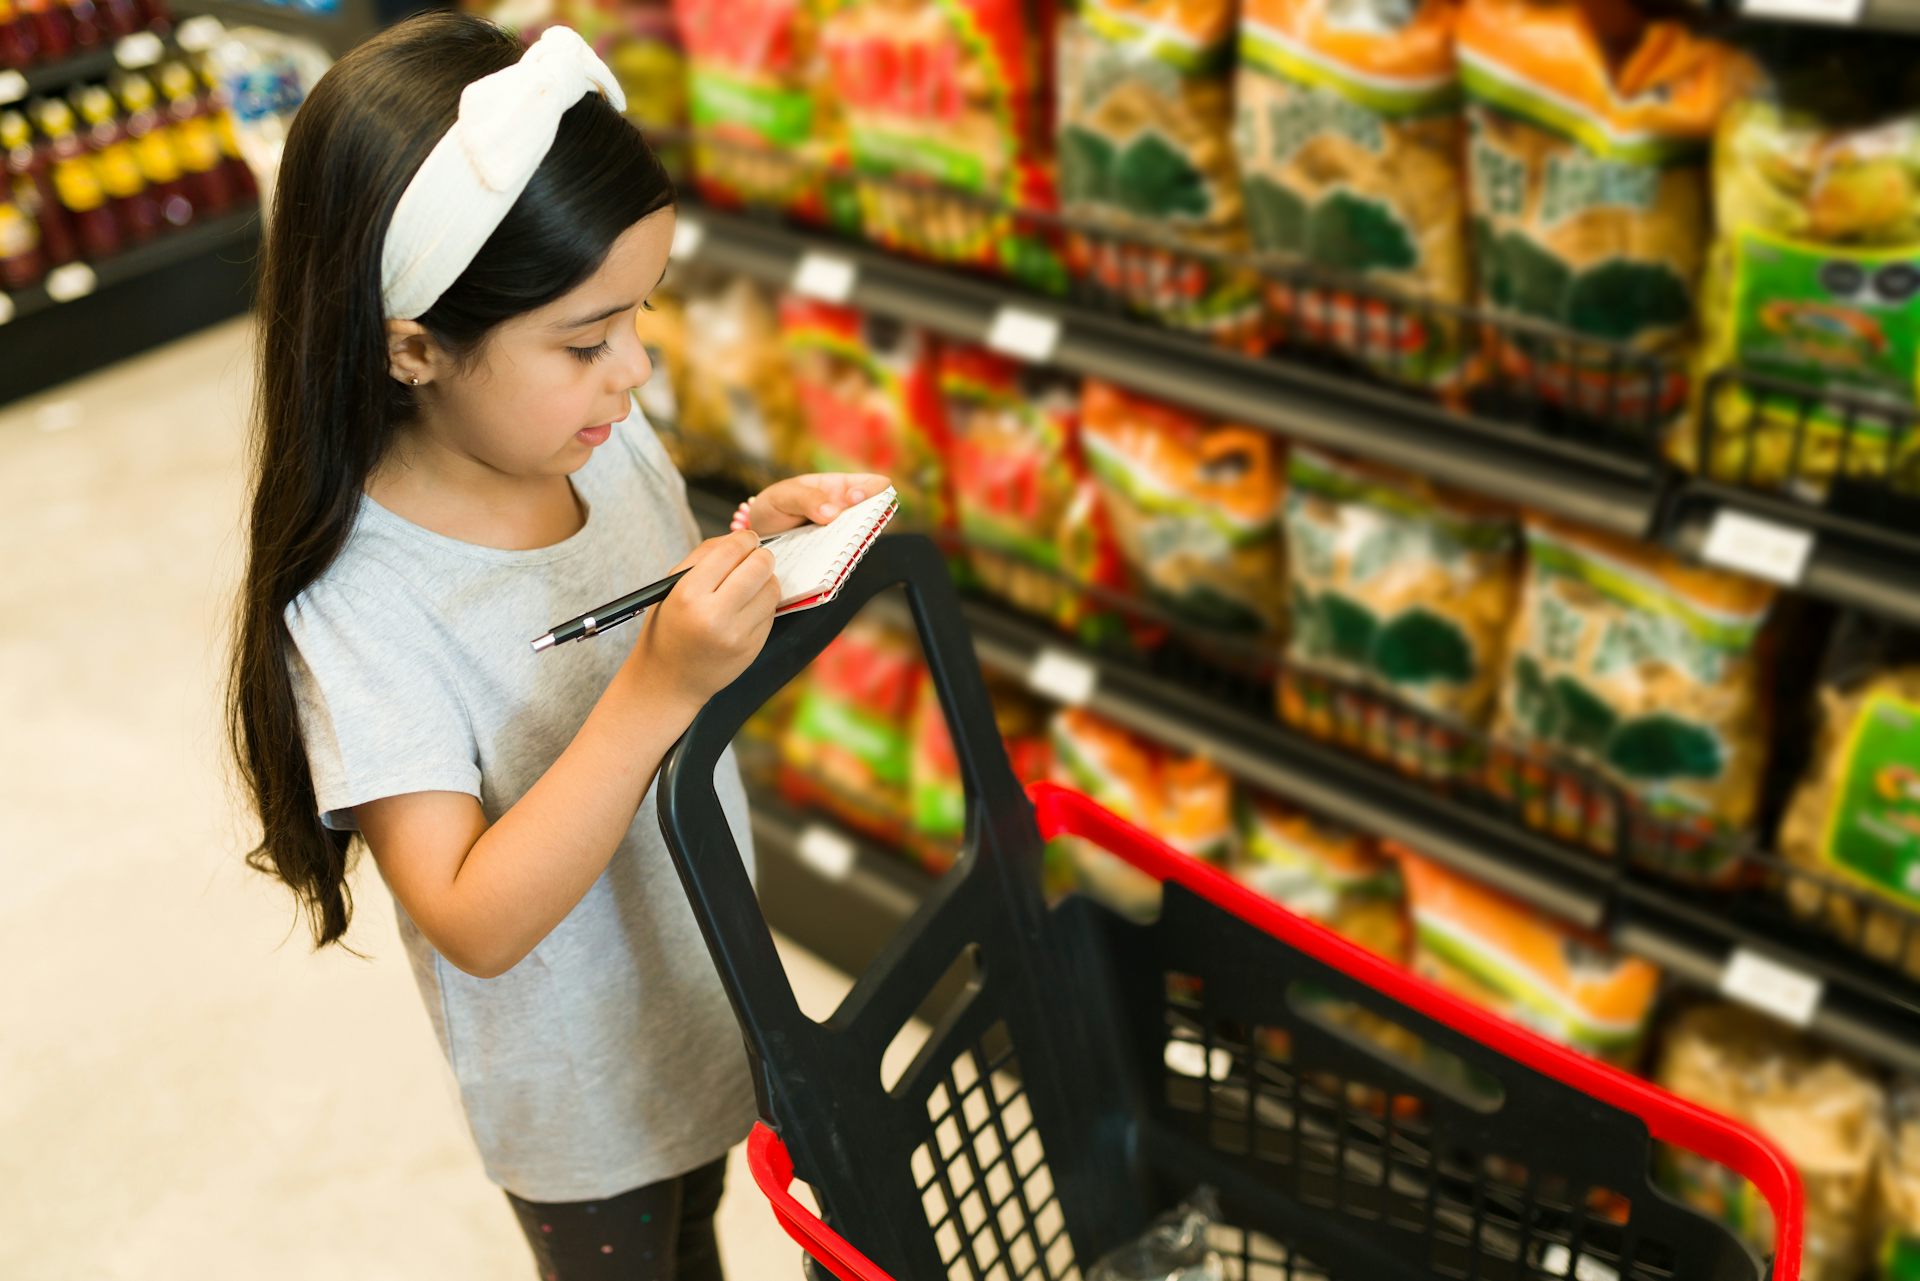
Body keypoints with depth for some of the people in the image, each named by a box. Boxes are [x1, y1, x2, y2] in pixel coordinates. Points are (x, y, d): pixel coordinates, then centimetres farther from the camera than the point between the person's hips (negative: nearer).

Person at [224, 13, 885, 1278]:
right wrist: (660, 689, -42)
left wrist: (761, 543, -17)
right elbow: (477, 922, -33)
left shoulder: (612, 445, -13)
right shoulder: (359, 604, -31)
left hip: (709, 991, 6)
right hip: (584, 1090, -6)